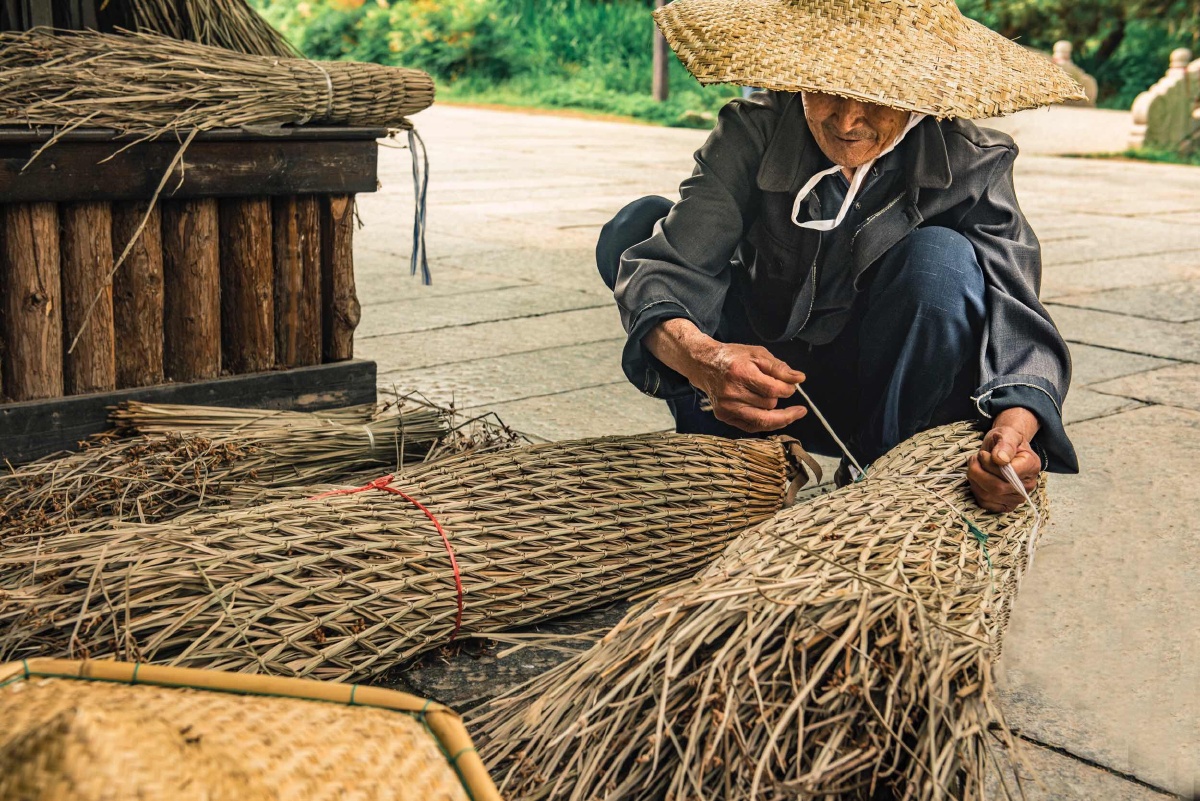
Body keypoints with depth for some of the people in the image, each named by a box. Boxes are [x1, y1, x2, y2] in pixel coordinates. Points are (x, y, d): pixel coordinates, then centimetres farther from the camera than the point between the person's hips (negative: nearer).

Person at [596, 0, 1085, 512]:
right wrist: (698, 355, -51)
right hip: (761, 389, 1)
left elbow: (1015, 315, -26)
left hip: (888, 401, -1)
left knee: (943, 259, -30)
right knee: (638, 227, -16)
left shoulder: (971, 166, -17)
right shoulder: (753, 132, -17)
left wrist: (1015, 425, -49)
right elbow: (666, 264, -28)